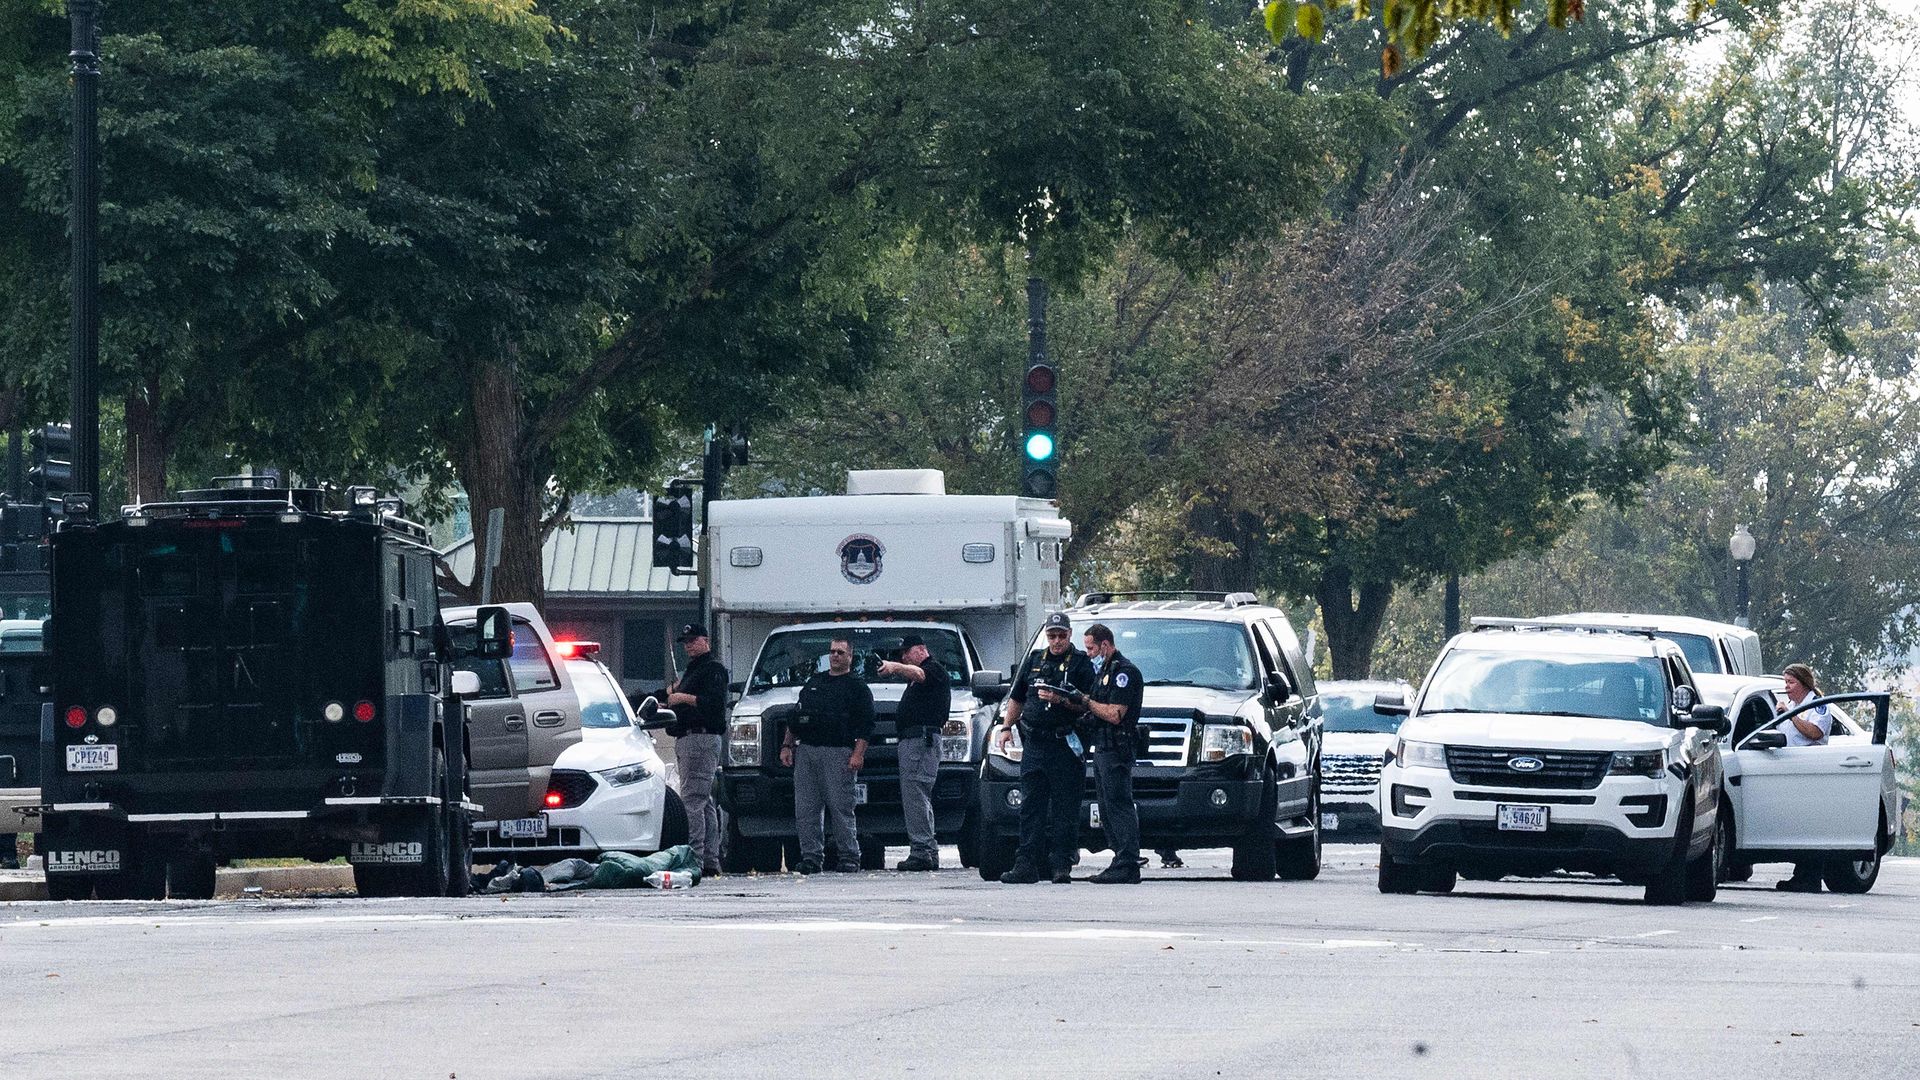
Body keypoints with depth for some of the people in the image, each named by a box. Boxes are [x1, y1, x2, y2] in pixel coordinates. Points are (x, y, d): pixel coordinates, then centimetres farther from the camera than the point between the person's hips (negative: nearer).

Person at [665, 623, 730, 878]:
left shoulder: (713, 668, -6)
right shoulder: (691, 669, 26)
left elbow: (714, 701, -20)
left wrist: (683, 697, -16)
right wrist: (673, 694, 12)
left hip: (701, 738, -11)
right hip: (685, 739, 11)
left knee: (692, 799, -16)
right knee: (705, 802, 10)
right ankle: (710, 860, 11)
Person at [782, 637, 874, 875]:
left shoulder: (857, 687, 6)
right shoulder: (814, 682, 22)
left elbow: (865, 725, -3)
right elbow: (795, 718, 25)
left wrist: (858, 754, -14)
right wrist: (787, 746, 16)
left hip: (838, 753, -5)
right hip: (805, 751, 5)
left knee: (840, 808, -8)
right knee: (805, 809, 0)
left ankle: (849, 856, -3)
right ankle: (811, 855, 3)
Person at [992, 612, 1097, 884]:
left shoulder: (1081, 663, 2)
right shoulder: (1034, 660, 17)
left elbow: (1087, 705, -7)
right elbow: (1016, 698, 25)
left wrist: (1061, 700, -20)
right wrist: (1006, 727, 16)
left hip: (1065, 746, -5)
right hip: (1033, 744, 5)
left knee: (1065, 808, -4)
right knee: (1031, 808, 3)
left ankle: (1061, 864, -4)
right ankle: (1026, 865, 2)